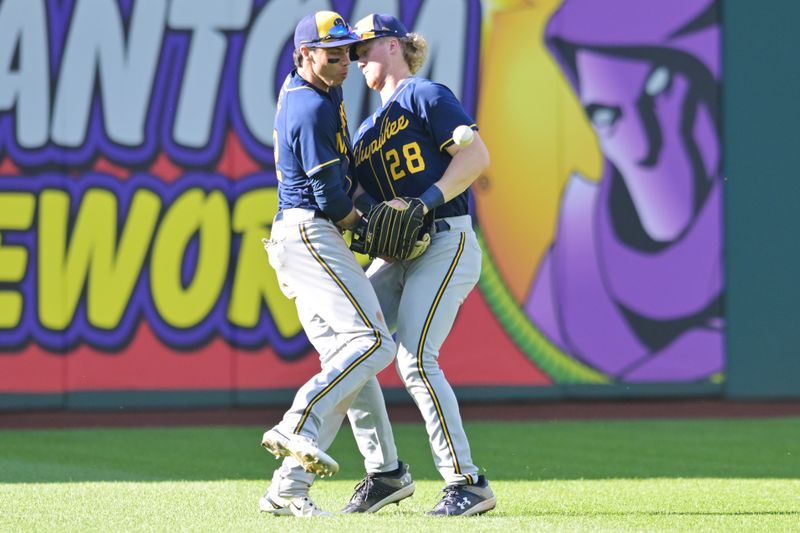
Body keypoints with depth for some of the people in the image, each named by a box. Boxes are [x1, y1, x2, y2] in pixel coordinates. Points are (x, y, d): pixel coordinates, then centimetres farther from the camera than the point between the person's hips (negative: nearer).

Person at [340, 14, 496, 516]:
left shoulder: (425, 96, -2)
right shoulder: (369, 128, 23)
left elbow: (476, 156, -13)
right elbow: (360, 204, 18)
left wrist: (425, 202, -22)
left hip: (447, 240, -9)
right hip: (397, 254, 9)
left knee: (415, 358, -21)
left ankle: (468, 484, -18)